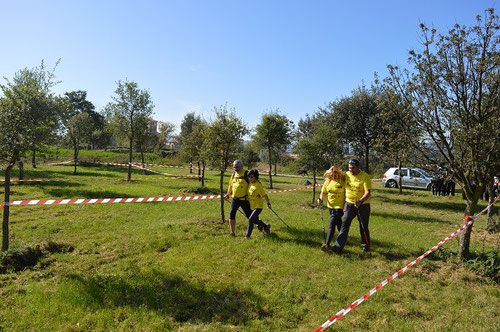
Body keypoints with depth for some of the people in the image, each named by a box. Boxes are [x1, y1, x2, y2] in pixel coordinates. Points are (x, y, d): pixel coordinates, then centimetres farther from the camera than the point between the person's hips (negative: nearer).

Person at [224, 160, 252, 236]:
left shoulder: (246, 174, -10)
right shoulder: (233, 174, 9)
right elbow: (230, 185, 22)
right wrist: (228, 194, 19)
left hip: (244, 199, -5)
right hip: (235, 198, 5)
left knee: (249, 215, 5)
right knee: (232, 214, -4)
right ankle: (232, 232, 2)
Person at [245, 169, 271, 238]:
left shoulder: (258, 185, -21)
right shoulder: (250, 183, 1)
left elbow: (264, 195, -21)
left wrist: (268, 203, -28)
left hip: (258, 206, -8)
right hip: (252, 206, 8)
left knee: (250, 219, -17)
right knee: (255, 220, 20)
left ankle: (248, 235, -7)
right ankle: (266, 226, 45)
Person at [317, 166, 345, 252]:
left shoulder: (343, 181, -12)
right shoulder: (328, 181, 5)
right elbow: (323, 191, 13)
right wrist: (321, 199, -5)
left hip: (339, 206, -6)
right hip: (330, 206, 6)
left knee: (332, 224, -12)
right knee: (338, 223, 22)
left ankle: (327, 244, -11)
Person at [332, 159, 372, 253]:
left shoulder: (365, 176, -13)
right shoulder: (346, 175, 1)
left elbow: (368, 192, -20)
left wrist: (360, 201, -38)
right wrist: (344, 204, 12)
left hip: (362, 205, -3)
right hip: (349, 204, 3)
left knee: (364, 227, 9)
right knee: (345, 225, -4)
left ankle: (365, 246, 28)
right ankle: (338, 246, -5)